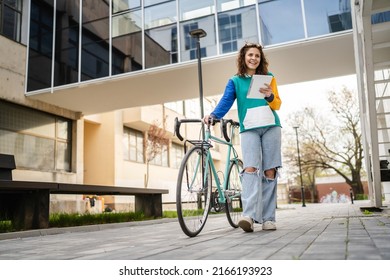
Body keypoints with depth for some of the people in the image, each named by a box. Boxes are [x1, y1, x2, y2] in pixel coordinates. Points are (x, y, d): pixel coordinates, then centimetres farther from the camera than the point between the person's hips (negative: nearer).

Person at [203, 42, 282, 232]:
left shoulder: (268, 77, 14)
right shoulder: (235, 81, 10)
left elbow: (277, 105, 10)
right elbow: (226, 101, -5)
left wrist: (270, 96, -12)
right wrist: (213, 115, -25)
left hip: (271, 127, 2)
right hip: (249, 129, -1)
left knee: (270, 171, -2)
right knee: (251, 169, -18)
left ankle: (268, 218, 3)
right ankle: (249, 216, -26)